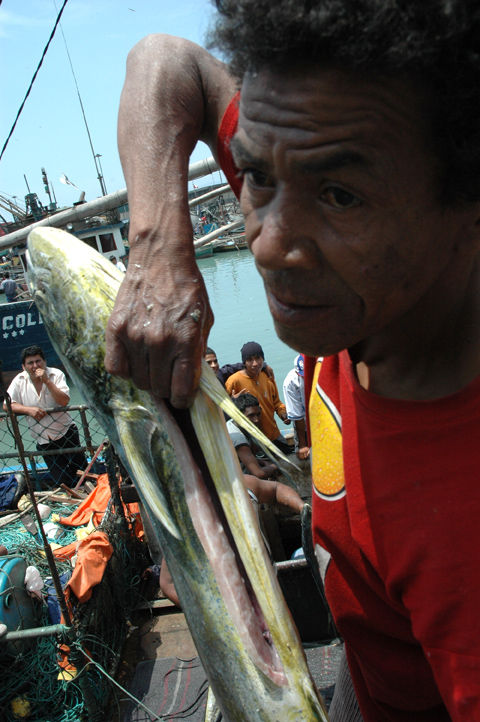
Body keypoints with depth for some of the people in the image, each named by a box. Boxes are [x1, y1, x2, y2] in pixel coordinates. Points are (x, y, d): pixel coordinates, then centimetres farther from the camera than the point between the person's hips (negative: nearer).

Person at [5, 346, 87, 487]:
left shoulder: (56, 374, -10)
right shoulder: (19, 380, -3)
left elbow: (64, 401, -21)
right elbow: (7, 405, -3)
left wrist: (47, 381, -27)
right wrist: (29, 409, -18)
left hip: (66, 433, -1)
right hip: (44, 442, 2)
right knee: (63, 482, 4)